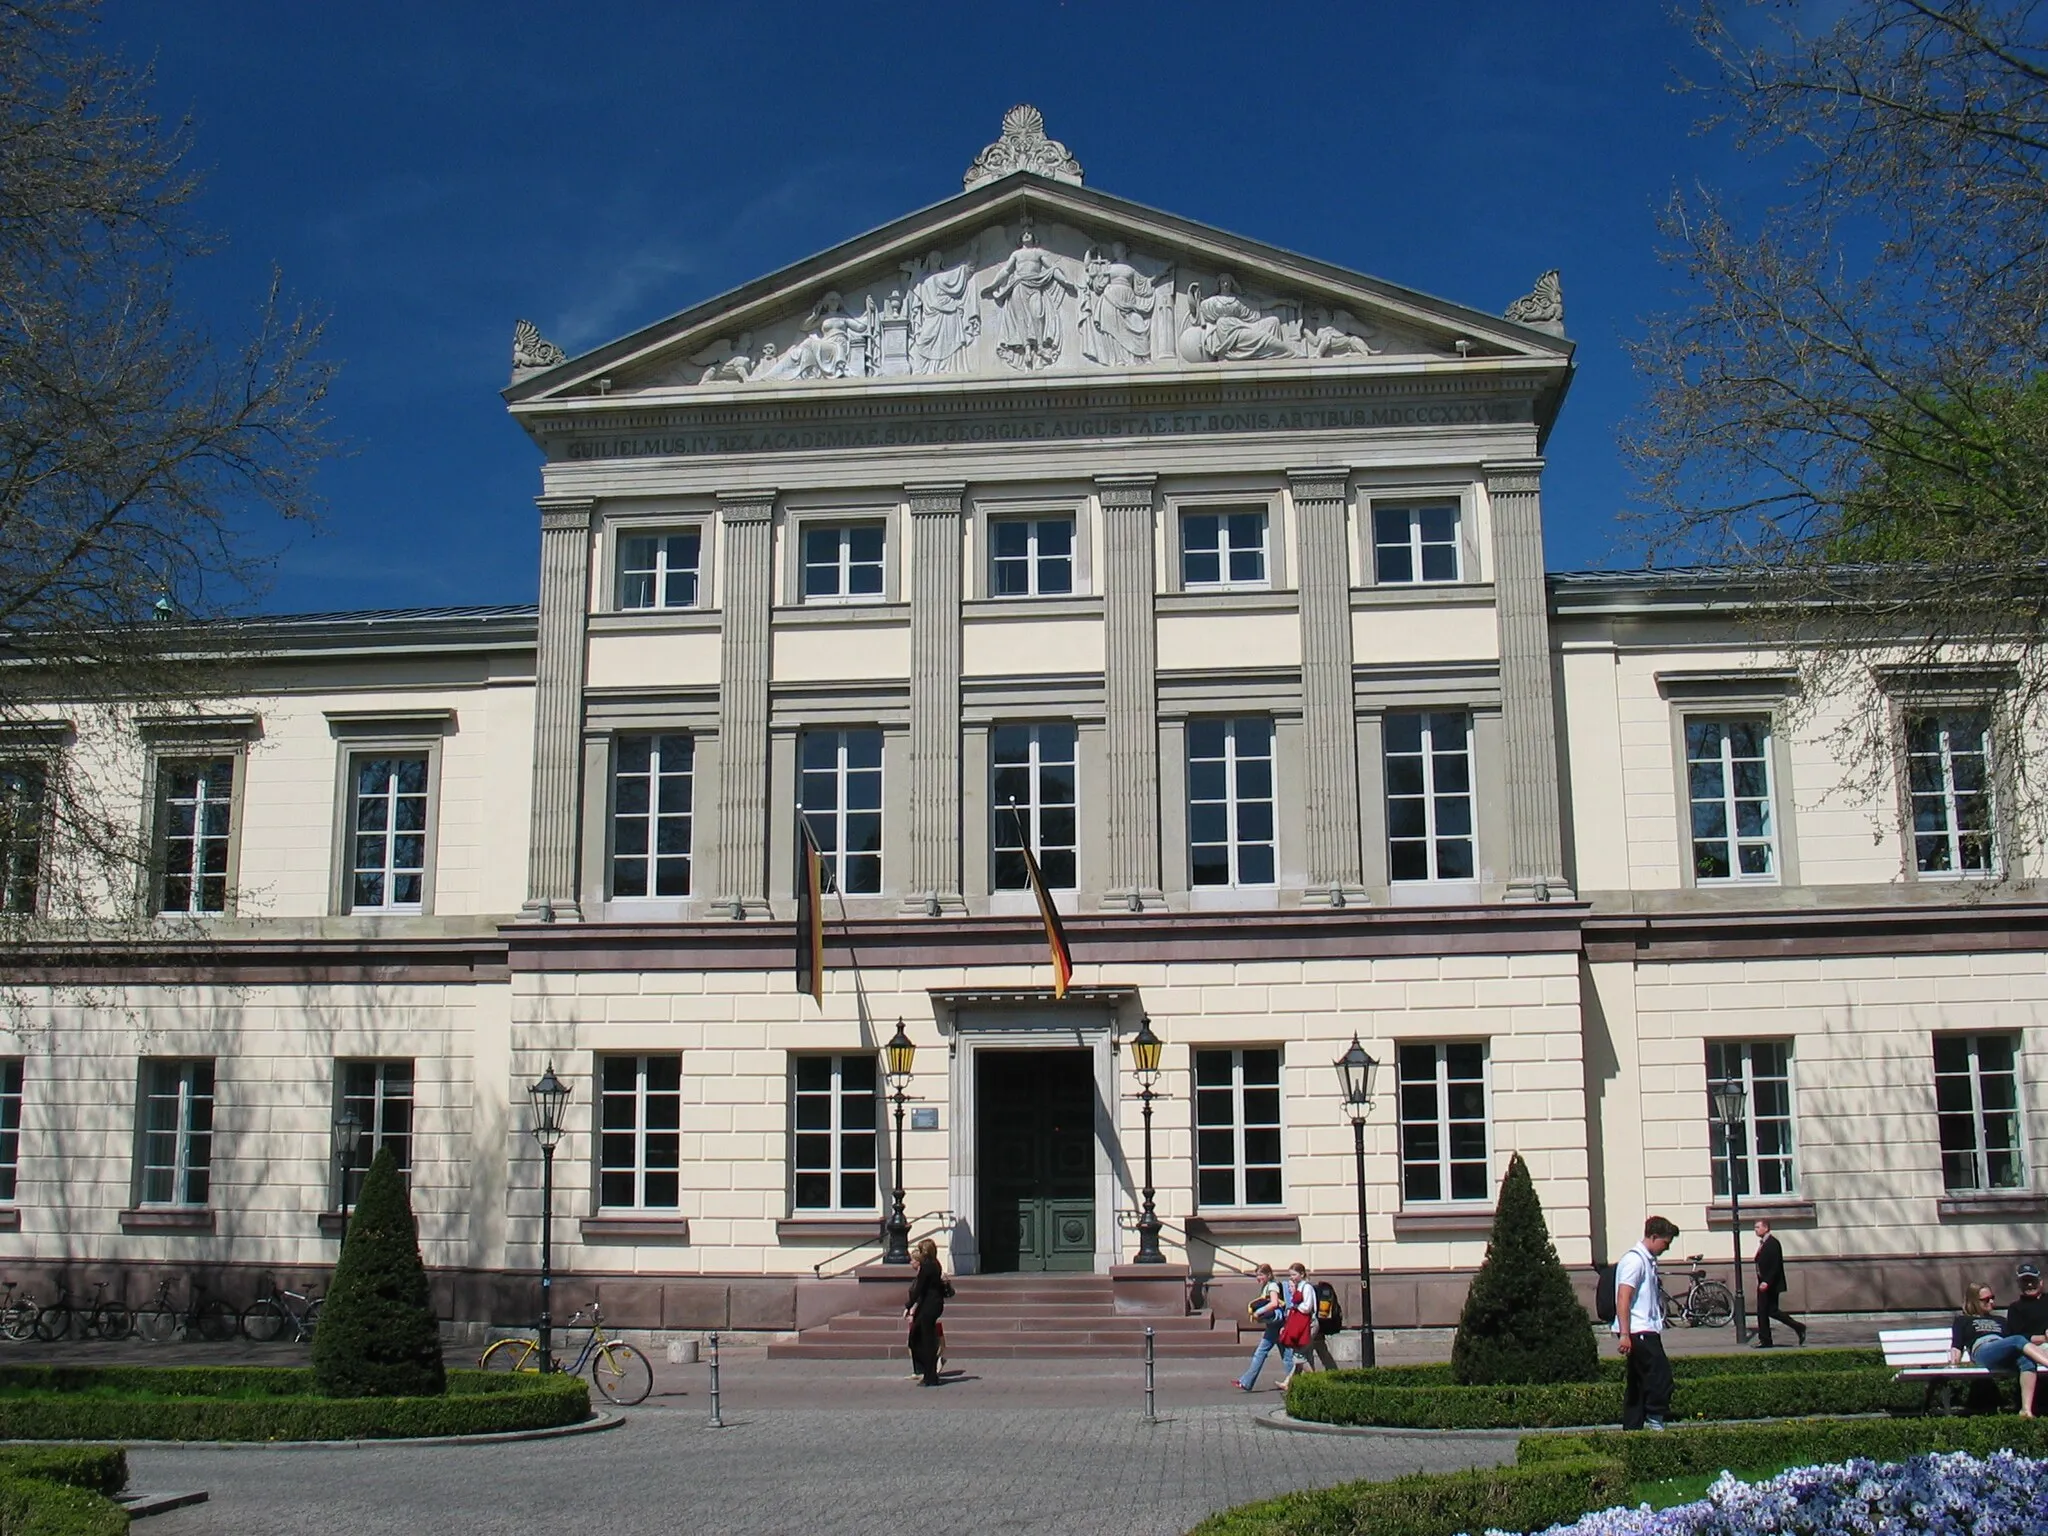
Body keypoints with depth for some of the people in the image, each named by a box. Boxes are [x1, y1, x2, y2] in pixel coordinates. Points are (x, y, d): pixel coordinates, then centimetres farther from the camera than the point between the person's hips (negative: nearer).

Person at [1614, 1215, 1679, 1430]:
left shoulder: (1648, 1260, 18)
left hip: (1647, 1331, 10)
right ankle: (1654, 1422, -4)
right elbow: (1623, 1298, -20)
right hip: (1639, 1332, -10)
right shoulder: (1634, 1260, -13)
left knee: (1638, 1384, 9)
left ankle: (1632, 1429, 11)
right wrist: (1624, 1334, -25)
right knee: (1661, 1376, -11)